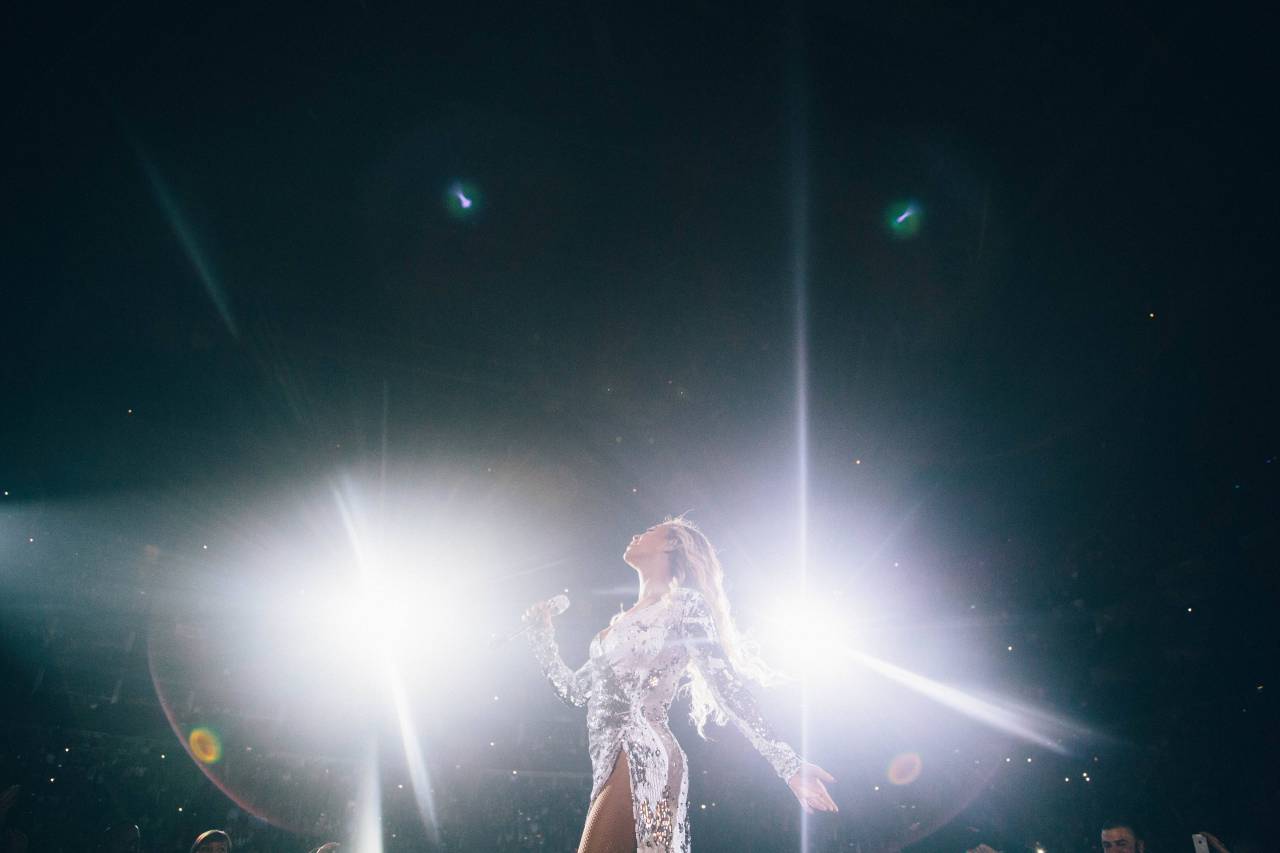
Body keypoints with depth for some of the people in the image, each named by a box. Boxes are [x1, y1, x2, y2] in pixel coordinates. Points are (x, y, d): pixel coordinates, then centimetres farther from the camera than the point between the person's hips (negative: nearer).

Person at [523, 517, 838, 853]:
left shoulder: (684, 604, 4)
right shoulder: (622, 622, 26)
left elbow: (727, 684, -4)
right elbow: (573, 690, 28)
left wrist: (788, 763, -12)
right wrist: (542, 632, 29)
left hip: (642, 756, -7)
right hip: (612, 763, 7)